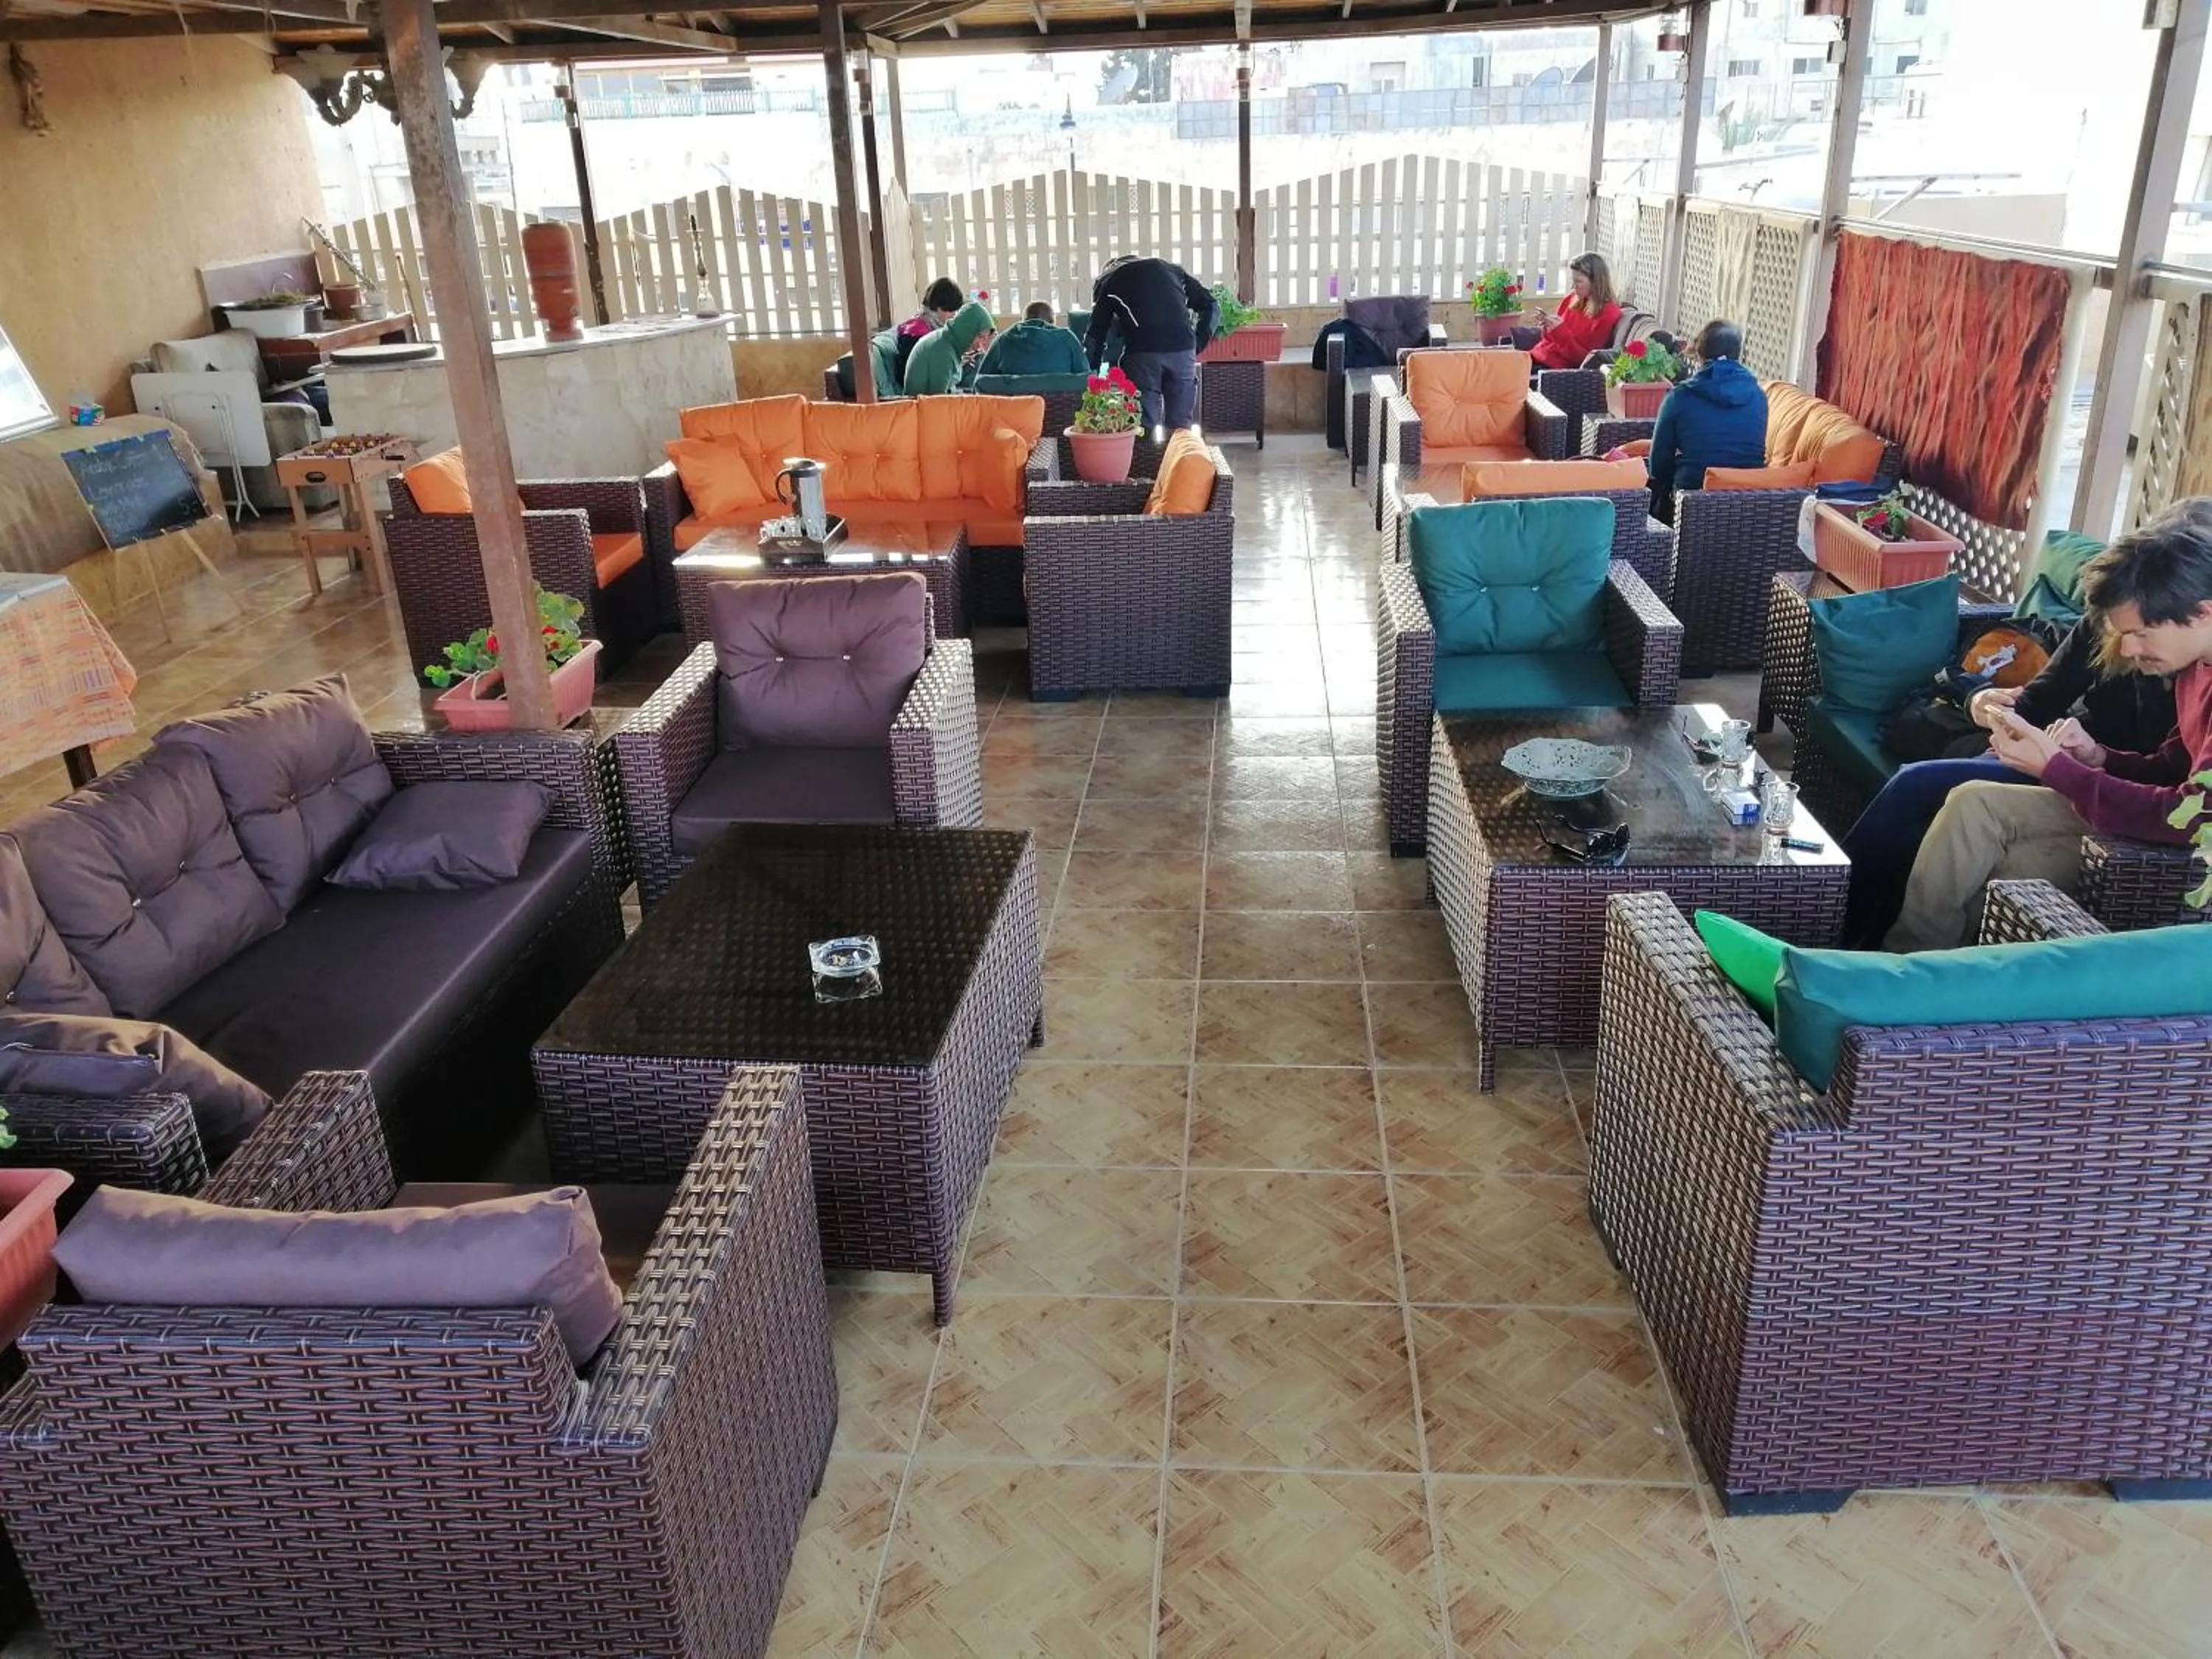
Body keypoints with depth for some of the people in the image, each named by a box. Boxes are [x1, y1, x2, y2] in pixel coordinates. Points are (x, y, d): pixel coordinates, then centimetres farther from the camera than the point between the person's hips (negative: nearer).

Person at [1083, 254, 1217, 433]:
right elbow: (1212, 308, 20)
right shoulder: (1172, 269, 28)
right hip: (1183, 350, 2)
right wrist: (1197, 346, 18)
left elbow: (1095, 335, 15)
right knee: (1180, 427, 8)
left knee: (1146, 427, 2)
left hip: (1143, 353, -2)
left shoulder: (1110, 281, 23)